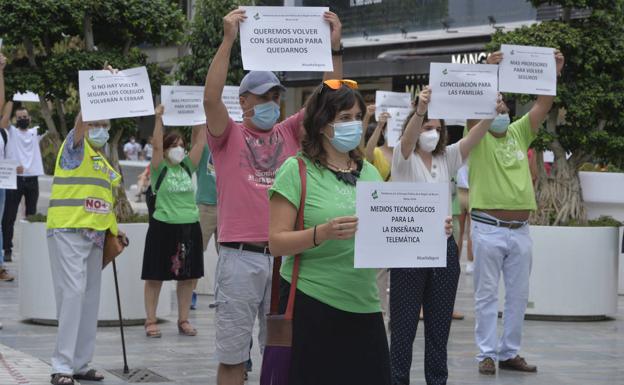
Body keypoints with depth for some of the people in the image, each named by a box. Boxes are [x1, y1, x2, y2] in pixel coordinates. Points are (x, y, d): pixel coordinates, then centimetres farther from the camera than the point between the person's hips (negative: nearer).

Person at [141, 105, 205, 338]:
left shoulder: (187, 167, 9)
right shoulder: (160, 169, -3)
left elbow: (201, 142, 3)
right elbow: (156, 146, -17)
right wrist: (159, 118, -24)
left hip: (189, 227, 5)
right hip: (163, 227, -5)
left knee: (188, 276, 7)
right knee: (155, 276, 0)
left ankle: (183, 320, 15)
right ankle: (151, 321, 5)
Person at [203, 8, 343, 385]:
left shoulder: (289, 134, 12)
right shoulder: (229, 136, 3)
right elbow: (211, 98, -14)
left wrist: (334, 47, -6)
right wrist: (229, 39, -20)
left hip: (284, 256, 3)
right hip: (241, 257, -3)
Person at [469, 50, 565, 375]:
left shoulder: (519, 133, 12)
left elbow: (543, 105, 5)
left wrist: (554, 72, -7)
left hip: (520, 229, 5)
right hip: (489, 229, -5)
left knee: (518, 295, 8)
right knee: (487, 294, 0)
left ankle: (509, 353, 16)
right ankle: (486, 354, 5)